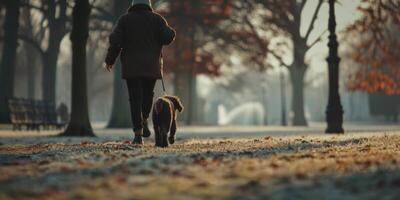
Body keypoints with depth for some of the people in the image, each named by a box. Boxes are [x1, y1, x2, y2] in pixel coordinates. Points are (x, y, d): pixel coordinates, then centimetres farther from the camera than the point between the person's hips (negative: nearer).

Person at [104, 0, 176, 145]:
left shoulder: (125, 19, 3)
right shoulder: (156, 18, 3)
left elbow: (115, 41, -4)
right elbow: (169, 36, -6)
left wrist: (110, 60, 6)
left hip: (131, 66, 0)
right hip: (151, 66, 1)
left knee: (135, 98, 0)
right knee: (148, 94, 22)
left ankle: (138, 134, -9)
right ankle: (144, 121, 4)